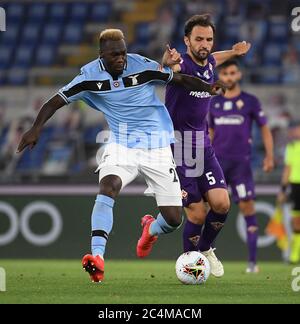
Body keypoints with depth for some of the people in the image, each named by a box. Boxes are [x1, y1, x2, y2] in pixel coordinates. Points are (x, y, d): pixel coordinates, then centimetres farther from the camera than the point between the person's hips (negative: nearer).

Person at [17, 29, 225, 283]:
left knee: (173, 220, -3)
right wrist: (36, 128, -17)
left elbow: (181, 79, -2)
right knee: (108, 185, -33)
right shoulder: (90, 76, -8)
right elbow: (56, 101, -3)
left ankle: (150, 230, 36)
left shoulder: (142, 66, -11)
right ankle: (97, 257, -38)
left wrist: (207, 88, -19)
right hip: (121, 145, 0)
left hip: (157, 145, 0)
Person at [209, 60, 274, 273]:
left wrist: (269, 156, -5)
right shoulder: (214, 103, 12)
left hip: (241, 161, -3)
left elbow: (265, 129, 6)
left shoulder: (250, 101, 4)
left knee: (247, 206, -7)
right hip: (217, 160, 3)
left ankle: (253, 261, -3)